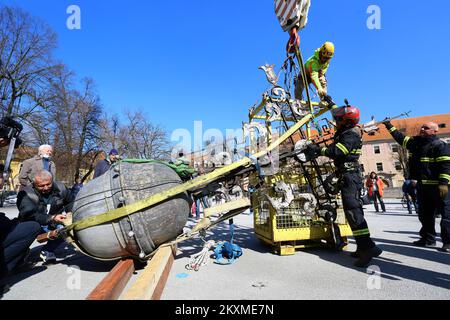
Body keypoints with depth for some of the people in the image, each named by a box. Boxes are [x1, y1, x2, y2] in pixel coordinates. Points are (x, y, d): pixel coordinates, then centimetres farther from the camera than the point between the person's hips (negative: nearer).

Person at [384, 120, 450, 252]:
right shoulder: (415, 142, 13)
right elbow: (400, 138, 25)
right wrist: (389, 126, 24)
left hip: (438, 186, -8)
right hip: (422, 186, 8)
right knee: (425, 214, 13)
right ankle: (428, 238, 24)